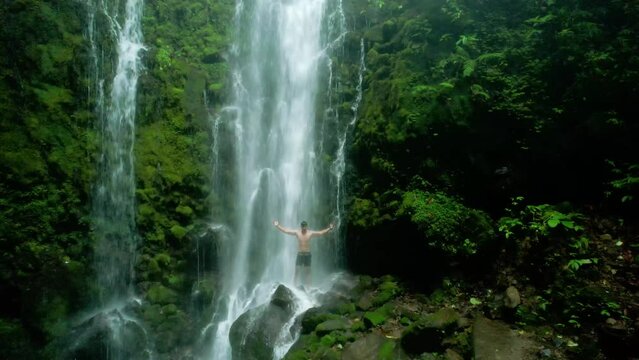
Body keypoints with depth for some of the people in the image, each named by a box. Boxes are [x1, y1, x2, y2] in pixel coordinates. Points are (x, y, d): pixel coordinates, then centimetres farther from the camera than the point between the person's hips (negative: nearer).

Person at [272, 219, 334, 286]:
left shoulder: (310, 233, -4)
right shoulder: (297, 232, -3)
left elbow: (321, 233, -7)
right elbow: (286, 230, -4)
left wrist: (329, 229, -18)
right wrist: (278, 226, -10)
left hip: (307, 255, 0)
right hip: (299, 254, 0)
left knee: (307, 272, 6)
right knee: (297, 271, 0)